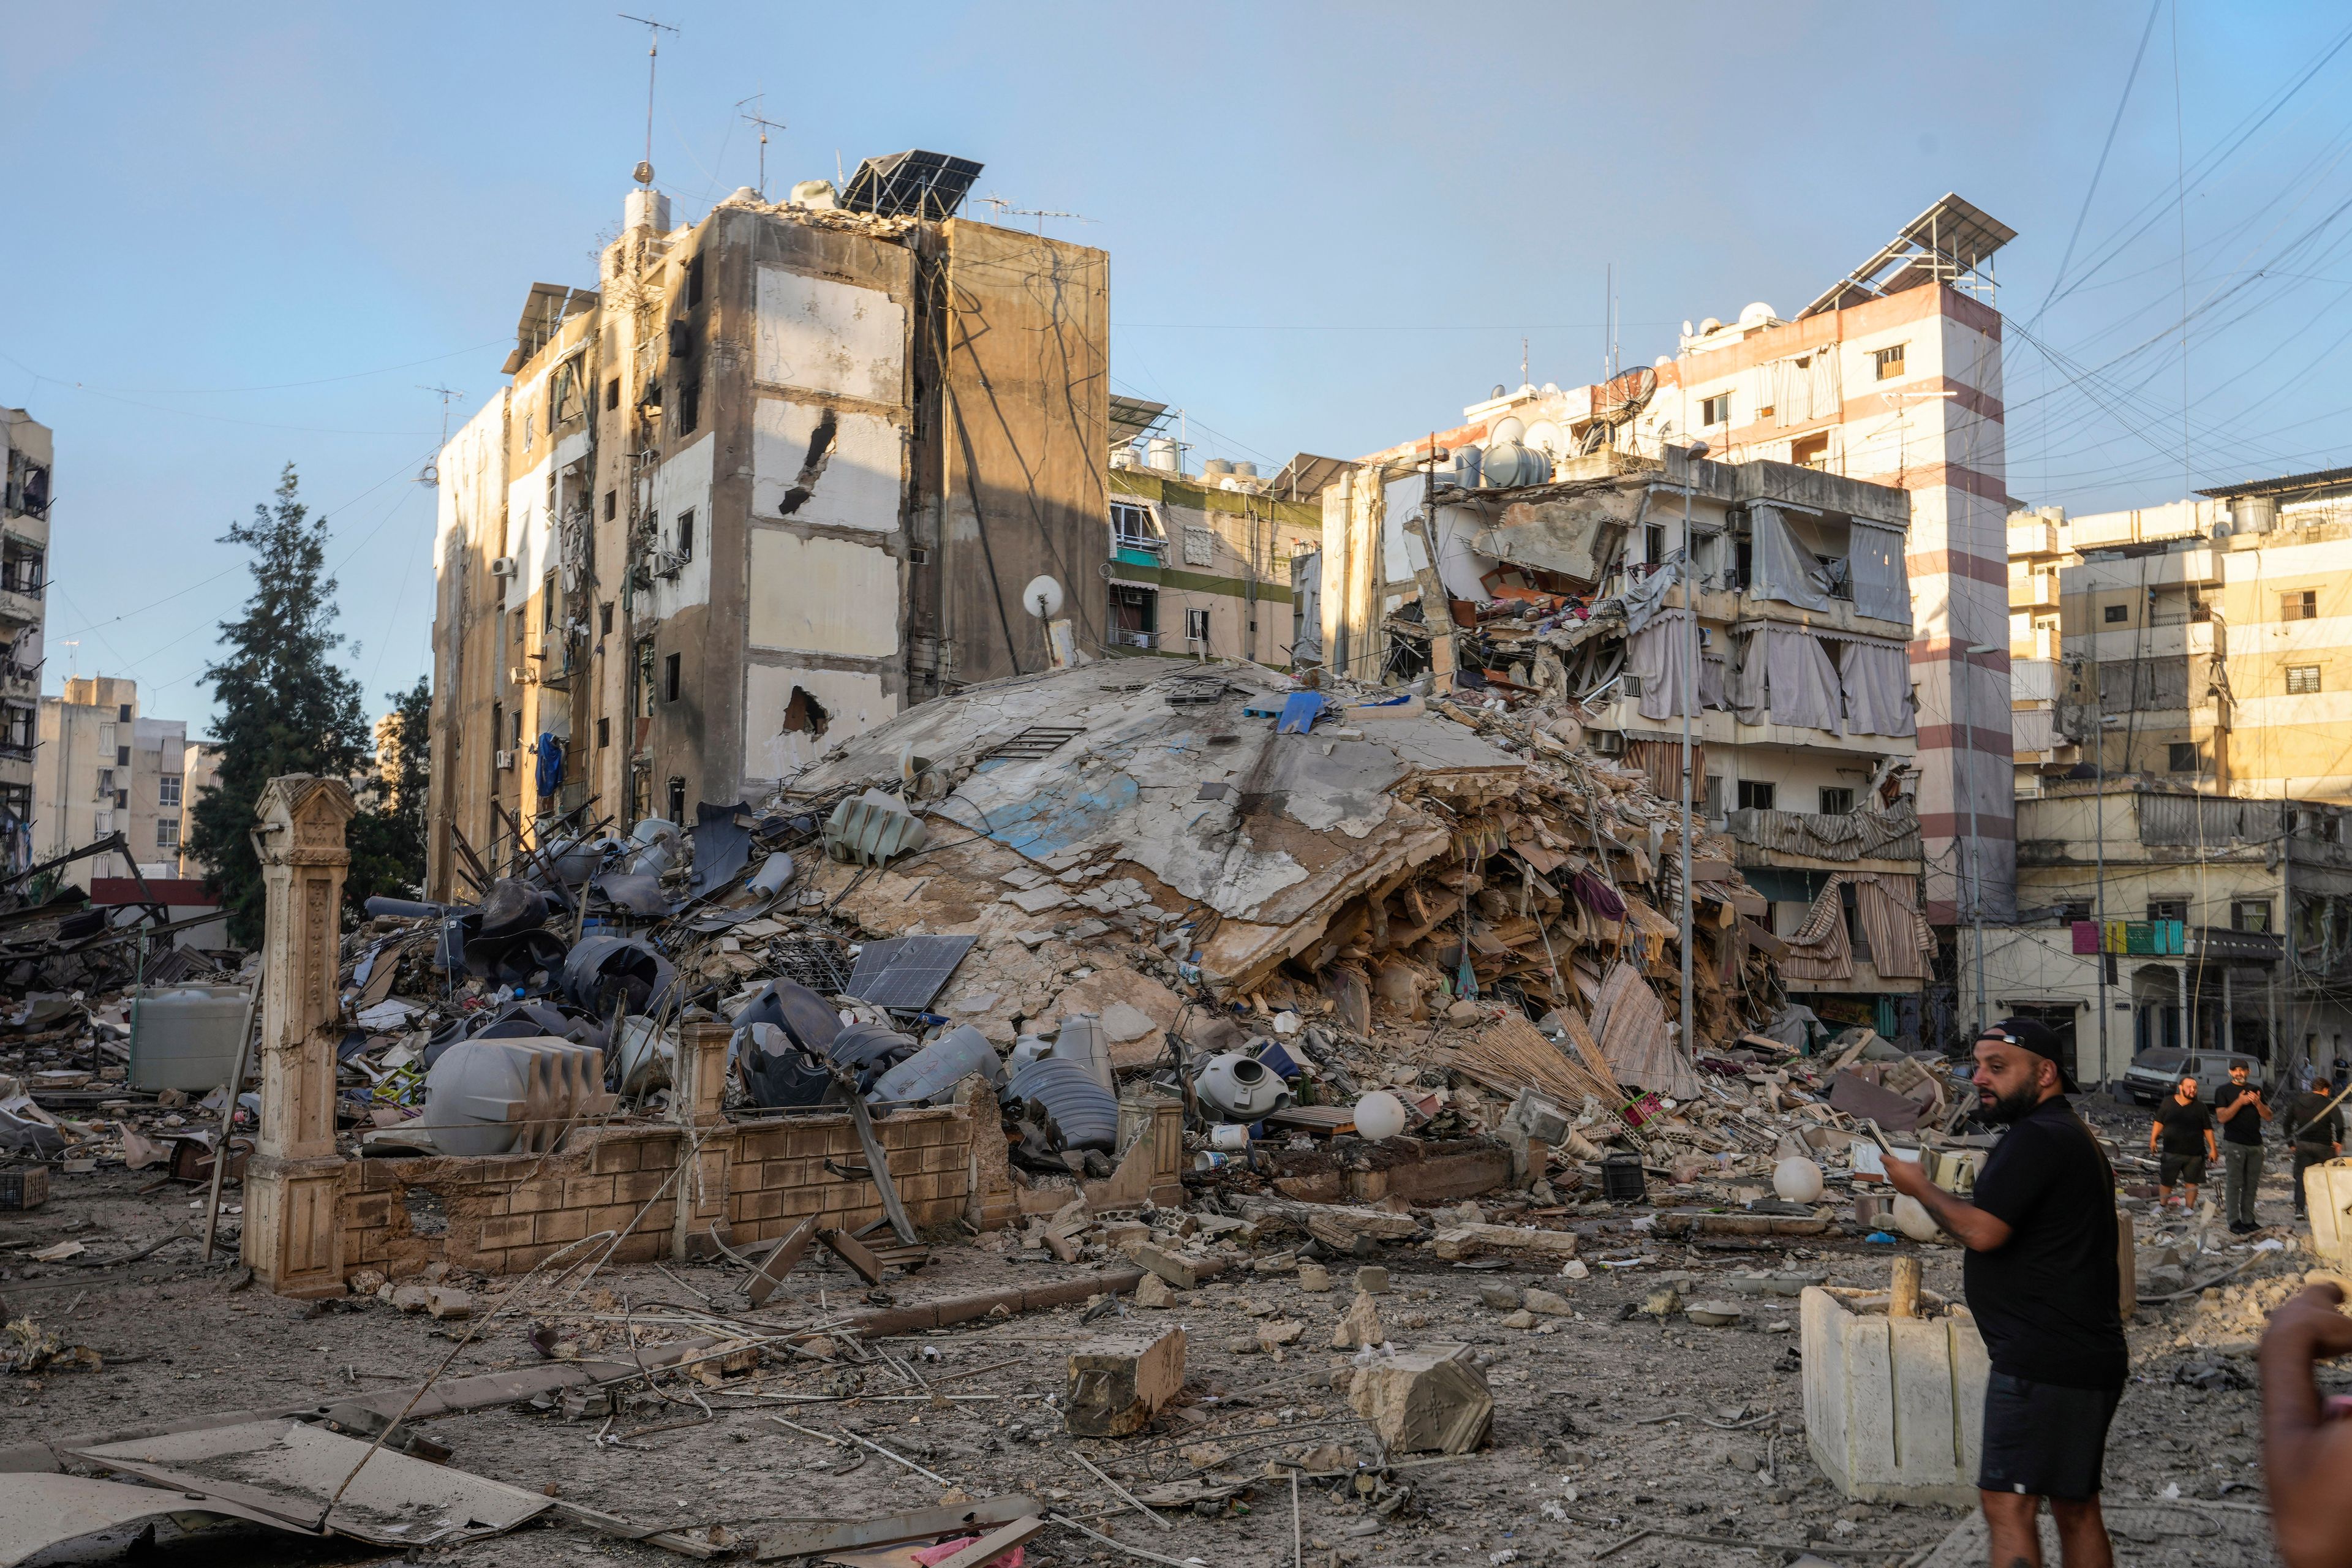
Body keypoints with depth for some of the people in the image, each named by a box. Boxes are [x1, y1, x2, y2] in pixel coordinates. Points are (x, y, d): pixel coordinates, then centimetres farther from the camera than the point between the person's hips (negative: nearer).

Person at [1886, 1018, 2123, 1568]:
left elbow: (1981, 1230, -24)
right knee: (2075, 1508, 16)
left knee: (2008, 1503, -9)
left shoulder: (2038, 1138, -17)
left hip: (2041, 1363, -11)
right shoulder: (2072, 1136, 19)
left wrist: (1920, 1187, -9)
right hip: (2086, 1358, 11)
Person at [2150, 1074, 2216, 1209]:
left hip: (2194, 1154, -1)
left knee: (2191, 1183, 3)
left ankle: (2189, 1208, 14)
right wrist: (2153, 1139, -5)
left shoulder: (2201, 1107, 2)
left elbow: (2208, 1130, 4)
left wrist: (2212, 1149, 0)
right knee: (2166, 1182, 8)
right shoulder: (2168, 1104, 3)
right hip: (2171, 1152, 1)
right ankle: (2162, 1206, 23)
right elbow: (2159, 1123, 6)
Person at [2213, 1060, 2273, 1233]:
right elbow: (2222, 1117, -10)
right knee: (2234, 1183, -4)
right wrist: (2239, 1102, -19)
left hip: (2255, 1144, 5)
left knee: (2252, 1184, 7)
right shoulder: (2223, 1091, 0)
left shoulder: (2256, 1090, 14)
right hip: (2234, 1144, -5)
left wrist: (2258, 1103, -10)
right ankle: (2234, 1221, -2)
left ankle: (2248, 1219, 13)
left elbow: (2268, 1117, 9)